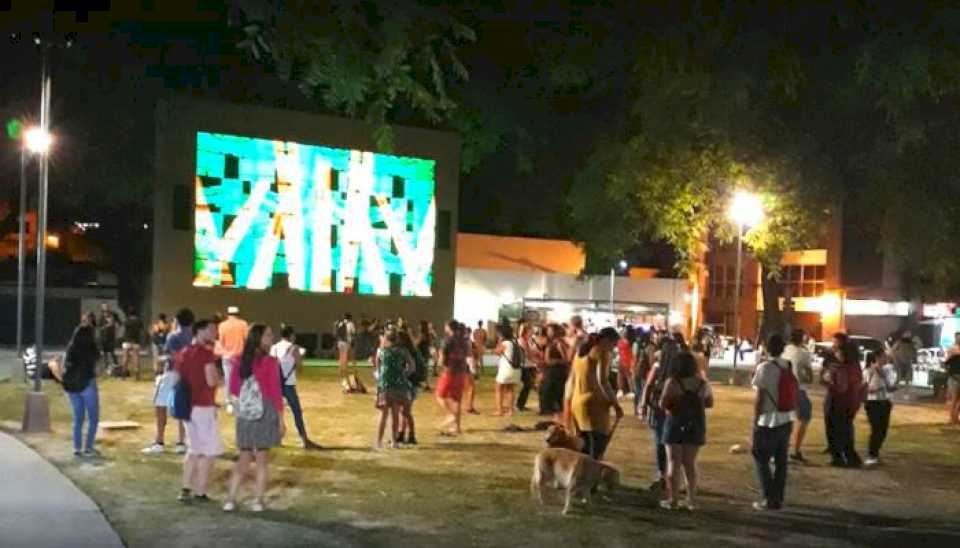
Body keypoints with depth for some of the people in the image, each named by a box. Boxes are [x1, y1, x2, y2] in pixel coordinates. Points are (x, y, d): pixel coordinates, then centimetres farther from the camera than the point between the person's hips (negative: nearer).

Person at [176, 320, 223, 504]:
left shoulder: (182, 353, 11)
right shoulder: (206, 352, -13)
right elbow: (212, 381, -20)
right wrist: (223, 380, -1)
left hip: (188, 406, 8)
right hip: (203, 407, -8)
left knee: (194, 450, 18)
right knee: (210, 451, 3)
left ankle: (186, 490, 13)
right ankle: (200, 493, 4)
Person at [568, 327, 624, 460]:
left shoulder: (581, 351, 18)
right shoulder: (602, 351, -7)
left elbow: (571, 381, 20)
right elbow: (602, 381, -18)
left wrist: (569, 403, 22)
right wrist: (615, 404, -13)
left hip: (577, 403, 8)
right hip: (594, 404, -8)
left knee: (584, 451, 11)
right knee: (596, 453, -9)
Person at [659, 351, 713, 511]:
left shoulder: (673, 382, -13)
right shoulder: (703, 384, -1)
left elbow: (663, 404, -17)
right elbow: (709, 403, 11)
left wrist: (674, 404, 3)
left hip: (676, 424, -4)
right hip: (695, 426, 4)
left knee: (674, 462, 5)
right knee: (690, 462, 15)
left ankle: (672, 499, 6)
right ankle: (691, 499, 16)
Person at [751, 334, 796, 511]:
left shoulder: (765, 368, -15)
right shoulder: (789, 367, 3)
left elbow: (759, 397, -14)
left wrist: (755, 420, -7)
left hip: (768, 422, -6)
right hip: (786, 420, 6)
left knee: (762, 460, 5)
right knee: (781, 461, 11)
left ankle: (769, 499, 4)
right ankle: (779, 499, 16)